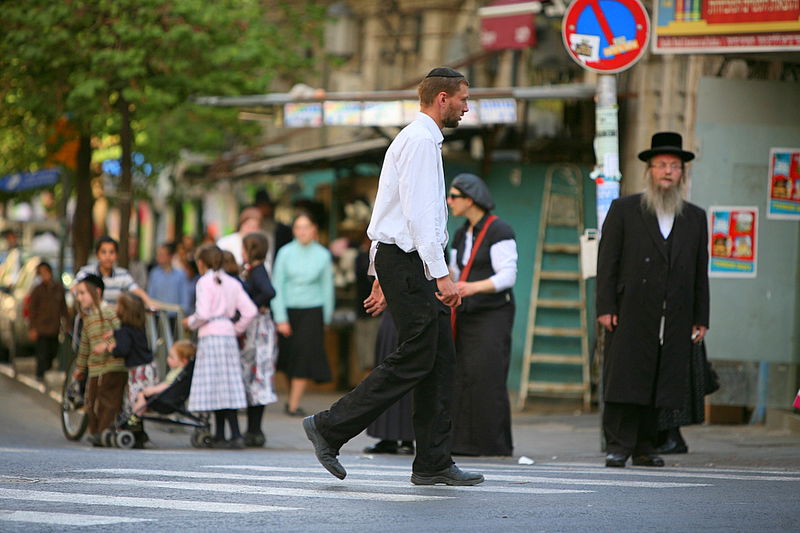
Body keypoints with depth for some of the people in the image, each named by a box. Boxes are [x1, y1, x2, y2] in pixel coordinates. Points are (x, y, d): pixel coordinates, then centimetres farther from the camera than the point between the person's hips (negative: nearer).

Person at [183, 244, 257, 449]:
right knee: (227, 385, 8)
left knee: (217, 387, -6)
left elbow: (203, 314, -16)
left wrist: (191, 322, 3)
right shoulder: (232, 283, 11)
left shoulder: (205, 282, -7)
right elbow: (250, 311, 5)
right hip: (228, 334, 7)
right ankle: (219, 436, 10)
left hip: (210, 335, -7)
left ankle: (236, 435, -12)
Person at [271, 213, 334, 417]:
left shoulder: (322, 255, 2)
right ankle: (292, 398, 22)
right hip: (288, 309, 0)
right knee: (289, 354, 5)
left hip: (312, 310, 0)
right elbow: (277, 286, -1)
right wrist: (280, 319, -6)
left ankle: (294, 404, -8)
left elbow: (327, 287, 9)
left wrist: (326, 318, 9)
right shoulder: (286, 253, 0)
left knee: (305, 354, -9)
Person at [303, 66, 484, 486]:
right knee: (414, 358, -10)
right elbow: (419, 214, -20)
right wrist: (441, 276, -23)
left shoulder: (418, 139, 21)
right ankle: (330, 428, -5)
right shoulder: (420, 140, -12)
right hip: (410, 261, -11)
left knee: (440, 360, 6)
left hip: (403, 261, 11)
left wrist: (382, 277, 24)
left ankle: (433, 463, 7)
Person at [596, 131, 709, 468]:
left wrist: (701, 319, 9)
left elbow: (700, 272, 15)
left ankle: (644, 447, 9)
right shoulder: (623, 210, 7)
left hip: (675, 321, 3)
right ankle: (618, 446, -3)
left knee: (658, 385, 2)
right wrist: (605, 308, -6)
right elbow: (607, 261, 2)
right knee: (623, 380, -6)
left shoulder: (695, 218, 15)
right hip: (631, 314, -2)